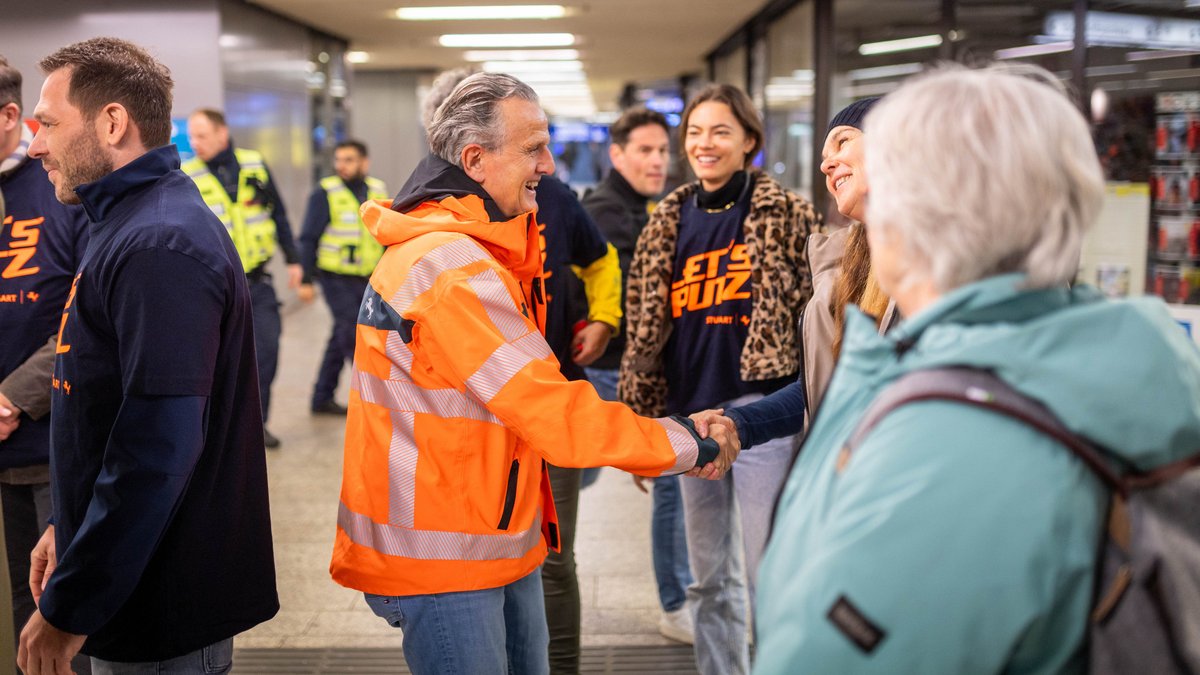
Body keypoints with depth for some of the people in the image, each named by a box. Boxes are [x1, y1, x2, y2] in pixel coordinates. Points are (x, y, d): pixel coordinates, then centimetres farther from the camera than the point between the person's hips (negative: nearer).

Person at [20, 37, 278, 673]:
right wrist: (68, 527, 18)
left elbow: (158, 449, -28)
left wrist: (68, 611, -22)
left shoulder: (161, 248, -22)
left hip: (164, 613, -9)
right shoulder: (129, 227, 11)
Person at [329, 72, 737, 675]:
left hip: (498, 540, 10)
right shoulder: (452, 269, -23)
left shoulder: (477, 250, 13)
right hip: (443, 559, -10)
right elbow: (559, 419, -24)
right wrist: (690, 446, -15)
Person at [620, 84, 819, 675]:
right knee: (709, 576, 15)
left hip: (760, 406, -5)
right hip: (690, 410, 5)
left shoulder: (785, 215, -4)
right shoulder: (668, 221, 9)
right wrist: (640, 416, 10)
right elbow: (644, 328, 12)